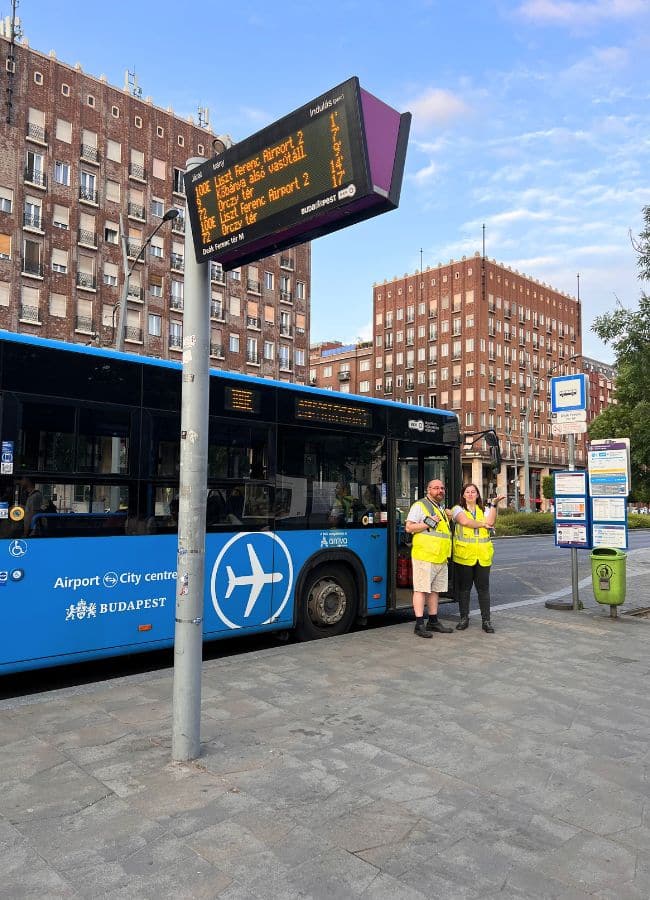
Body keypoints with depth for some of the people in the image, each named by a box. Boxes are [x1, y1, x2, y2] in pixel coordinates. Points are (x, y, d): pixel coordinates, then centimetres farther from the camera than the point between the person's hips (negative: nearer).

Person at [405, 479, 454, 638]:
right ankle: (419, 625, -4)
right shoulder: (420, 505, -4)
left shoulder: (442, 508, 21)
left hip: (440, 558, 8)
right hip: (424, 556, -8)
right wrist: (428, 523, -16)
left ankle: (433, 622, 22)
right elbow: (409, 527, -10)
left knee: (435, 590, 13)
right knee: (421, 589, -7)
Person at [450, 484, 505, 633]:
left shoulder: (484, 509, 14)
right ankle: (464, 618, 17)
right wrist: (482, 524, -4)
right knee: (464, 588, 5)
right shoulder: (458, 509, 6)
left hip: (483, 556, 2)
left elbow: (490, 522, -6)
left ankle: (486, 621, 9)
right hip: (463, 555, -2)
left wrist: (493, 504, -9)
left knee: (483, 588, 2)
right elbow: (464, 521, -15)